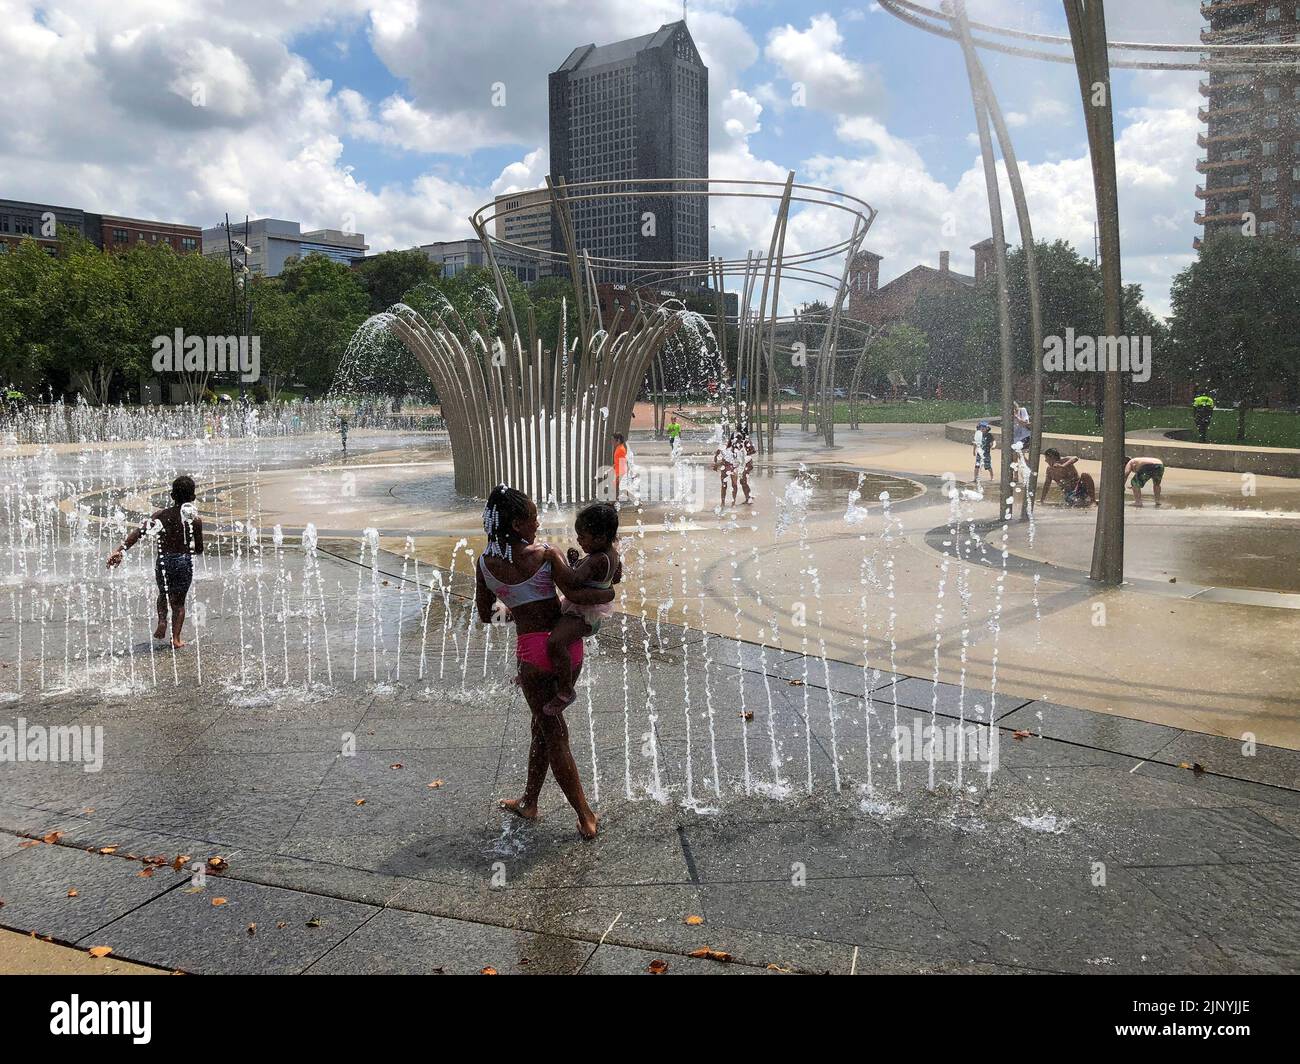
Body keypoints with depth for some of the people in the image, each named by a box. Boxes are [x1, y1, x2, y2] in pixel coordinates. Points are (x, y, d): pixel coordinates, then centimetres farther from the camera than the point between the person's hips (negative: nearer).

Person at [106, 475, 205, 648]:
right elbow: (199, 549, -1)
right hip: (184, 562, -1)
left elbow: (139, 531, -16)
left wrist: (120, 550, -21)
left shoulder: (161, 515, -3)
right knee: (178, 602, 12)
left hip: (163, 561, 1)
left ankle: (162, 620, 4)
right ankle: (176, 639, 5)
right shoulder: (195, 519, -5)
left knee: (163, 594, 28)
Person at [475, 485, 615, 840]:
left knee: (553, 733, 9)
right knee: (543, 723, 20)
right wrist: (608, 593, 3)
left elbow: (485, 616, 10)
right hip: (568, 642, 2)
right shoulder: (544, 554, -7)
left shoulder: (485, 563, -1)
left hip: (533, 649, -1)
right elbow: (575, 594, -14)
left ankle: (585, 817, 12)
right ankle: (529, 802, 32)